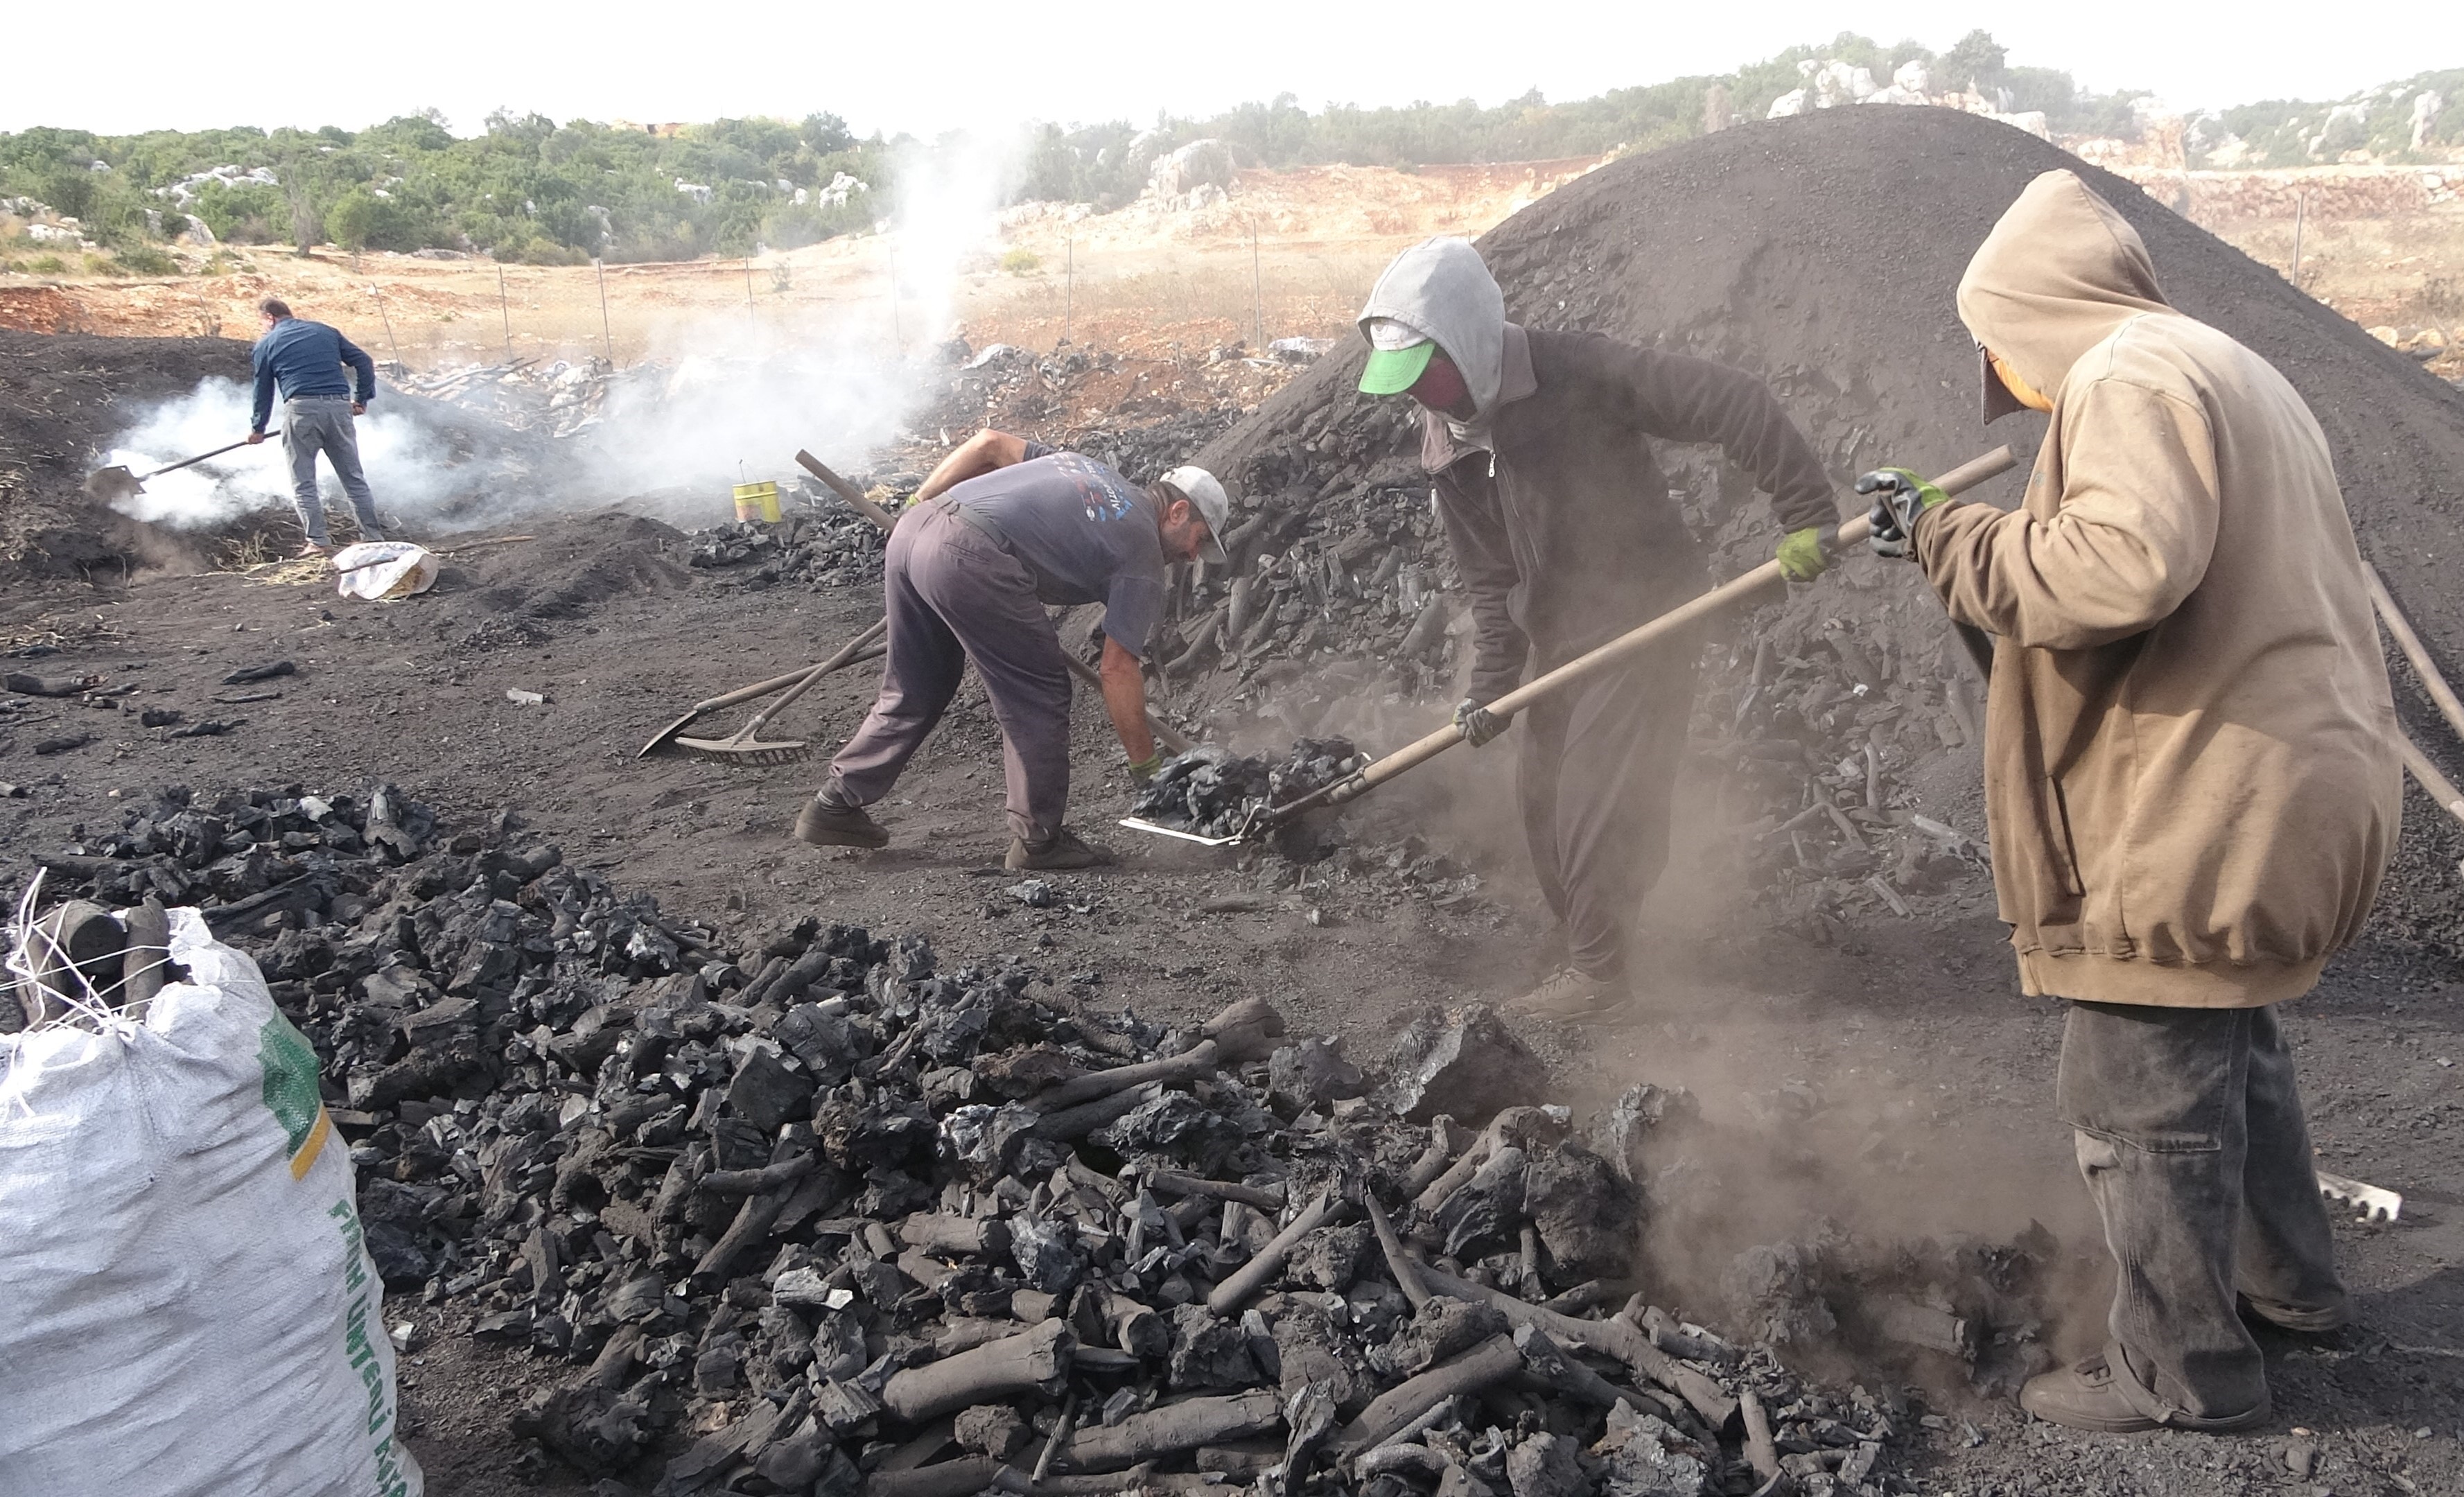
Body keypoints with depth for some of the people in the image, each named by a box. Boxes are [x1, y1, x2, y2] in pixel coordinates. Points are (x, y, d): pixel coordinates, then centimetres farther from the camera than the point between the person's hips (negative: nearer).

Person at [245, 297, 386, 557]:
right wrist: (362, 399, 19)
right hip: (339, 407, 3)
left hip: (301, 410, -3)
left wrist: (258, 428, 26)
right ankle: (373, 536, 8)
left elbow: (263, 390, 15)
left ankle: (319, 543, -2)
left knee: (304, 484, 4)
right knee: (354, 478, 9)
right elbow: (364, 361, 14)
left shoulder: (266, 344, 11)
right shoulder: (325, 331, 18)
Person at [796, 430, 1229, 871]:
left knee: (912, 693, 22)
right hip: (970, 559, -8)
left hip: (909, 531, 9)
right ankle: (1039, 841, 11)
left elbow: (988, 443, 22)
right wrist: (1147, 765, 11)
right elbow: (1117, 670, 5)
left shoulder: (1086, 468, 29)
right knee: (1037, 698, 7)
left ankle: (833, 806, 28)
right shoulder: (1142, 555, 9)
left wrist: (921, 502, 26)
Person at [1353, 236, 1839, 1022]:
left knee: (1597, 803, -8)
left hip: (1645, 620, -7)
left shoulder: (1580, 373, -22)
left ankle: (1597, 973, 5)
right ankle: (1587, 935, 29)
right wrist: (1490, 684, -1)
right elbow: (1490, 580, 7)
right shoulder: (1448, 446, 1)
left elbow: (1732, 404, -27)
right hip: (1561, 643, 8)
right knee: (1542, 798, 11)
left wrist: (1806, 514, -31)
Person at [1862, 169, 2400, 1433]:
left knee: (2138, 1092, 1)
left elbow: (2125, 564, -31)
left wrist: (1950, 540, -18)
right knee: (2232, 1043, 27)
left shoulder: (2128, 379, -14)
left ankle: (2179, 1372, 13)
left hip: (2201, 808, -11)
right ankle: (2285, 1281, 42)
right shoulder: (2232, 374, 20)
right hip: (2297, 780, 11)